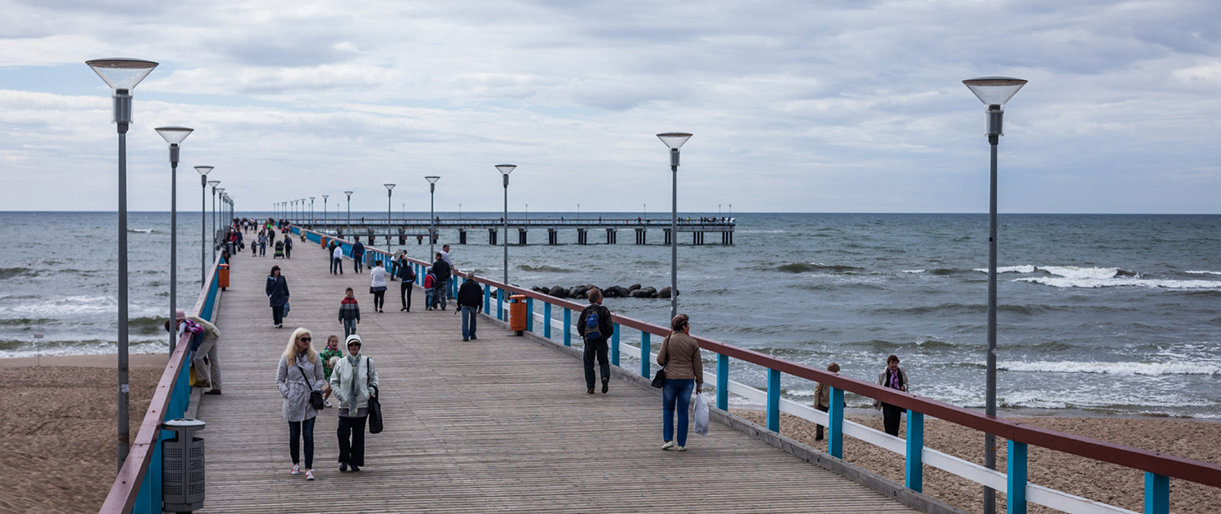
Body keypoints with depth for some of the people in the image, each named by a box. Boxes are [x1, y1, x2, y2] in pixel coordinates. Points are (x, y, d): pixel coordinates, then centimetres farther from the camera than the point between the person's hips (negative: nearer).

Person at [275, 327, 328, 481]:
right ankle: (295, 463, 29)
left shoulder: (314, 357, 2)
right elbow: (279, 380, 5)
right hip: (293, 402, 0)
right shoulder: (286, 358, -1)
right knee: (294, 434, 8)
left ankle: (309, 469, -6)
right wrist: (287, 394, -9)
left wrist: (315, 392, -7)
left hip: (310, 401, 0)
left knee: (308, 435, -6)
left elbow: (320, 378, 8)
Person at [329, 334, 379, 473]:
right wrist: (339, 394, -4)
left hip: (362, 405, 1)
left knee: (358, 434, 4)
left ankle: (355, 462, 16)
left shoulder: (368, 362, 1)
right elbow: (333, 382, 10)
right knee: (343, 434, -5)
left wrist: (371, 391, 2)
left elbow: (374, 377, 17)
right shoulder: (340, 364, -1)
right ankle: (344, 460, 14)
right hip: (345, 405, 0)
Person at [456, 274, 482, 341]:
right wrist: (480, 307, 16)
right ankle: (472, 335, 21)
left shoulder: (463, 285, 6)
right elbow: (480, 297, 12)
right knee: (473, 320, 16)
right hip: (474, 305, 2)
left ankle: (465, 336, -14)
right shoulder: (477, 285, 12)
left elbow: (459, 296, 4)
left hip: (465, 305, -2)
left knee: (465, 321, -4)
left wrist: (459, 305, 11)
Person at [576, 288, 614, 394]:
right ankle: (605, 377, -17)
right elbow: (610, 327, -10)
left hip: (588, 341, 1)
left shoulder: (585, 311, -2)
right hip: (601, 341, -1)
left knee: (589, 364, 11)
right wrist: (606, 336, 9)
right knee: (603, 362, 11)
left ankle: (590, 386, 6)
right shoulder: (604, 311, -8)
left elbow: (579, 327, -2)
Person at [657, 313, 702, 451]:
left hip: (670, 378, -1)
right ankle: (681, 444, 9)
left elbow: (660, 360, -6)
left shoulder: (668, 340, -6)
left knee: (668, 409, 14)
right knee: (683, 411, 7)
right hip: (687, 379, 1)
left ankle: (668, 439, 3)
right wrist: (699, 383, 9)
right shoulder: (693, 342, -3)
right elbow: (697, 364, 1)